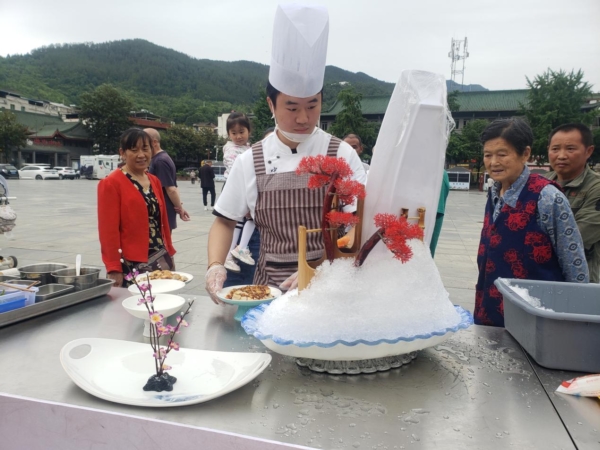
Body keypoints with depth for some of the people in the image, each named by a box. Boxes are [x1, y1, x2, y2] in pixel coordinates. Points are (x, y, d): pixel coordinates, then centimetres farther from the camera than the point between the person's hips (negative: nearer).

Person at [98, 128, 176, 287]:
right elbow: (108, 230, -13)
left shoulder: (154, 181, 12)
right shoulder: (111, 184, -9)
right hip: (130, 265, -6)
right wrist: (114, 269, -16)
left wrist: (169, 254, 15)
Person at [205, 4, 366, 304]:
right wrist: (215, 266, -6)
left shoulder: (341, 154, -2)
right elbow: (225, 221, 11)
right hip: (270, 288, 1)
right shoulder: (250, 161, 2)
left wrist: (318, 272, -17)